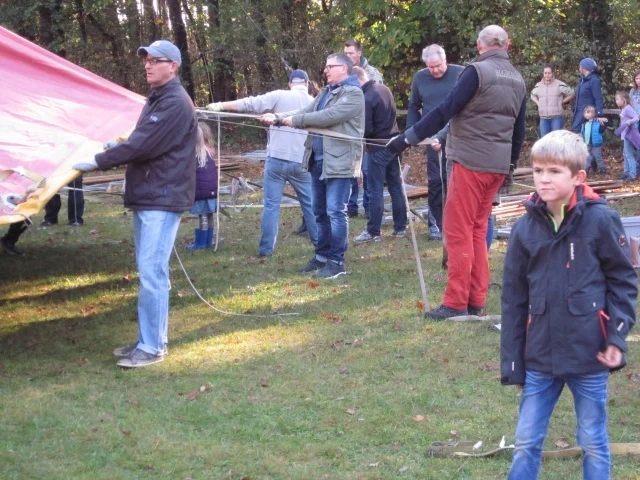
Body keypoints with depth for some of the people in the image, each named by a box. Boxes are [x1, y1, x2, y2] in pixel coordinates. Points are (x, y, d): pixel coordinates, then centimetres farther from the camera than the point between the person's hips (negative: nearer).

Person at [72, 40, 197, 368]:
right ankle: (151, 338, 21)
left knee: (152, 272, -11)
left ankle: (152, 347, -6)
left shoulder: (176, 104, -16)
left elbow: (145, 146, -20)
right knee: (149, 270, 14)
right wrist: (114, 149, 5)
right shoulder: (155, 99, 17)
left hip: (163, 198, -10)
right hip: (146, 196, 10)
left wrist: (99, 162, -14)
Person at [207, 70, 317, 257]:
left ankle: (266, 248, 4)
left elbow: (251, 104, -10)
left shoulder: (279, 96, -3)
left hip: (276, 159, -2)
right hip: (302, 163, 2)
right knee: (310, 204, 13)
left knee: (271, 205, 3)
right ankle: (320, 243, 20)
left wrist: (220, 106, -8)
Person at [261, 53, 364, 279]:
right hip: (318, 161, 9)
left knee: (335, 211, -7)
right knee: (320, 212, 15)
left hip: (339, 162, -9)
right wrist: (278, 118, -4)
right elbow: (306, 112, 12)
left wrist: (295, 120, -17)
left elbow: (329, 116, -20)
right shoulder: (325, 92, 20)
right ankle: (322, 256, 24)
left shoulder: (353, 93, -10)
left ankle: (336, 261, -3)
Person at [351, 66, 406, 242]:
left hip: (378, 148, -8)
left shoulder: (367, 99, -21)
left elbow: (366, 130, -19)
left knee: (376, 190, -2)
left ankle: (373, 232, 1)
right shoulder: (384, 89, 5)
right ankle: (400, 227, 18)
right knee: (395, 186, 13)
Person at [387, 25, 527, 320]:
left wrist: (410, 137, -12)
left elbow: (446, 110, -15)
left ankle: (456, 303, -3)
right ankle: (476, 300, 14)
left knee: (458, 231, -3)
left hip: (471, 161, -7)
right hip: (499, 165, 7)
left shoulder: (477, 72, -11)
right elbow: (519, 129, 18)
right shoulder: (517, 80, 12)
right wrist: (511, 167, 27)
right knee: (477, 231, 14)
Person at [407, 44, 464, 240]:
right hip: (433, 138, 2)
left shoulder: (460, 74, -7)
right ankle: (436, 224, 9)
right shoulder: (420, 78, 2)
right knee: (435, 180, 4)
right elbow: (413, 107, 12)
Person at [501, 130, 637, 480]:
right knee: (526, 443, 10)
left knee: (593, 444, 10)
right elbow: (514, 300, 5)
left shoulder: (600, 220, -9)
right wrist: (512, 363, 5)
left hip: (589, 357, -3)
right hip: (540, 358, 3)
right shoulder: (525, 228, 1)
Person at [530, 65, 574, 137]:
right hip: (544, 118, 4)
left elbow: (571, 94, 2)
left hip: (557, 117, -4)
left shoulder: (559, 85, -3)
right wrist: (538, 104, 12)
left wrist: (561, 102, -3)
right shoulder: (538, 86, 10)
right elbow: (533, 95, 29)